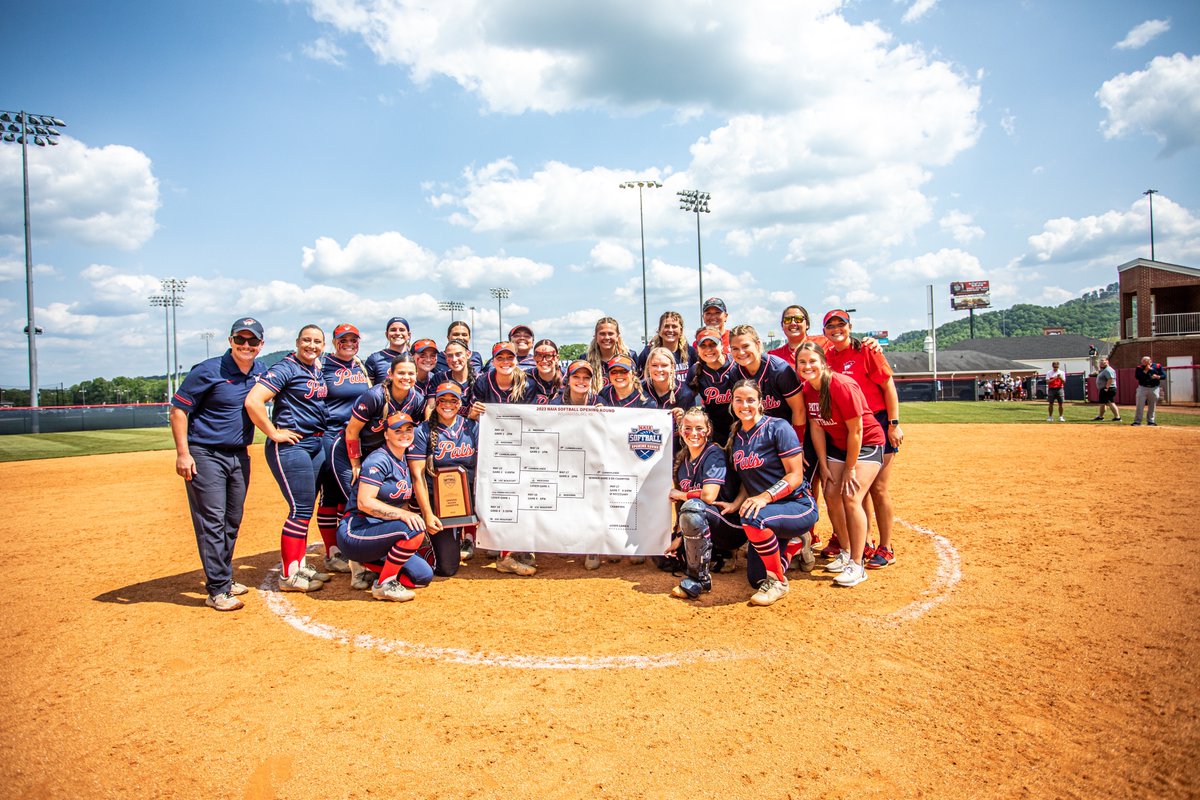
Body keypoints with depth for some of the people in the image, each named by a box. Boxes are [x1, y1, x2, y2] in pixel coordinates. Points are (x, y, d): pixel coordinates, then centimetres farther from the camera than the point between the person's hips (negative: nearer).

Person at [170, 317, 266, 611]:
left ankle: (224, 579, 28)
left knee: (232, 521, 14)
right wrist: (183, 453, -17)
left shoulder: (260, 371, 4)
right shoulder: (208, 371, -14)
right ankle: (217, 590, 1)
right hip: (205, 455, -7)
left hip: (240, 456, 7)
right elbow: (178, 408, -11)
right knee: (211, 521, -5)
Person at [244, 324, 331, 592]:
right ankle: (288, 575, 5)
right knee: (301, 509, -7)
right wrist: (274, 433, -17)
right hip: (290, 446, -8)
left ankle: (298, 566, 26)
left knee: (305, 509, 14)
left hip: (316, 444, 9)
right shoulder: (286, 369, -12)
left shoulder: (317, 369, 12)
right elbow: (253, 401, -22)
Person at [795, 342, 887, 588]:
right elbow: (816, 427, 0)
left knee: (851, 498, -17)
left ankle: (857, 565, -8)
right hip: (837, 445, 7)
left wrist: (850, 468, -16)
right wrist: (824, 466, -1)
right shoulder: (807, 389, -7)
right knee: (831, 495, 1)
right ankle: (846, 552, 20)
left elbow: (855, 430, -23)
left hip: (866, 444, -7)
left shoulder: (842, 385, -28)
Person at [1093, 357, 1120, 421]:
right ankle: (1100, 416, 32)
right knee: (1102, 403, 20)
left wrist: (1107, 388, -27)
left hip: (1108, 389, -11)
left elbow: (1110, 379, -28)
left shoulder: (1108, 370, -17)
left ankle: (1117, 417, -12)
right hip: (1103, 390, 11)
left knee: (1110, 403, -13)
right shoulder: (1103, 370, 17)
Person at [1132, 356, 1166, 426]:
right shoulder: (1139, 368, 0)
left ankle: (1150, 421, 16)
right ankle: (1137, 421, -1)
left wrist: (1157, 377, -18)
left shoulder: (1158, 366, 3)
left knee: (1152, 406, 6)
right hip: (1142, 388, -1)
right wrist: (1146, 370, -17)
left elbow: (1164, 376, 1)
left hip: (1154, 388, 1)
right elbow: (1137, 376, -14)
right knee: (1139, 405, -4)